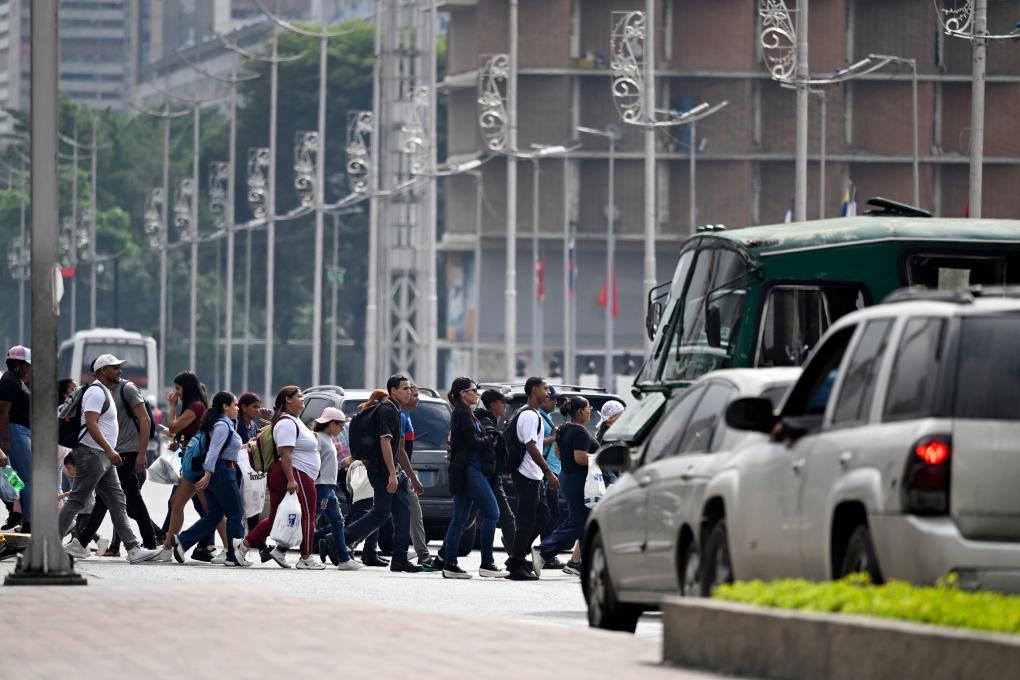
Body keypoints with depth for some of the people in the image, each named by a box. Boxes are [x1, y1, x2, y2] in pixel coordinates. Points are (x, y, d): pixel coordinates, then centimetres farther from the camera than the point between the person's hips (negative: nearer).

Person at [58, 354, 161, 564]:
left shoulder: (105, 392, 20)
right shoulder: (96, 391, -13)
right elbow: (91, 424, -23)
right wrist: (110, 450, -28)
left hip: (104, 457, 10)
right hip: (91, 453, -10)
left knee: (118, 503, 5)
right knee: (76, 501, -7)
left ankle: (133, 549, 1)